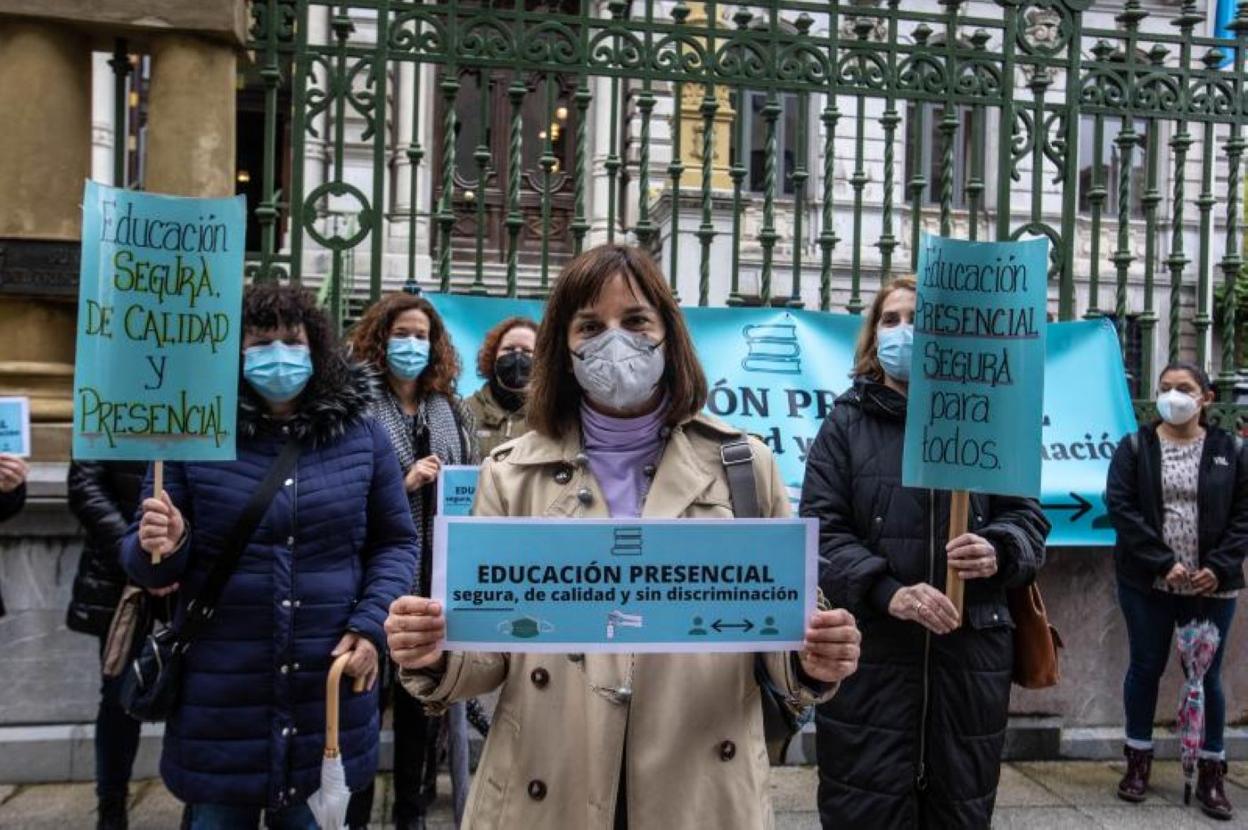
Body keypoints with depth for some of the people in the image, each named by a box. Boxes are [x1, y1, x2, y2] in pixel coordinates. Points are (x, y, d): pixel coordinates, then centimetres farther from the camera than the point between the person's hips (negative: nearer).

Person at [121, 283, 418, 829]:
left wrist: (371, 625, -8)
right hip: (220, 697, -1)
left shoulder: (361, 435, 1)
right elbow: (148, 564, 2)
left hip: (330, 691, 1)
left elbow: (396, 543, 6)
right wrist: (159, 547, -20)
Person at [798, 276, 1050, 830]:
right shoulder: (846, 425, 5)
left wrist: (1000, 551, -11)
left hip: (971, 651, 2)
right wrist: (888, 591, -20)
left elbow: (1027, 517, 13)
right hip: (869, 651, -2)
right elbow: (821, 530, -4)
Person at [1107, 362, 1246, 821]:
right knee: (1145, 667, 8)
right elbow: (1120, 506, -9)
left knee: (1207, 674, 8)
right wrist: (1163, 562, -16)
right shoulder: (1135, 447, 0)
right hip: (1147, 583, 0)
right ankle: (1138, 761, 22)